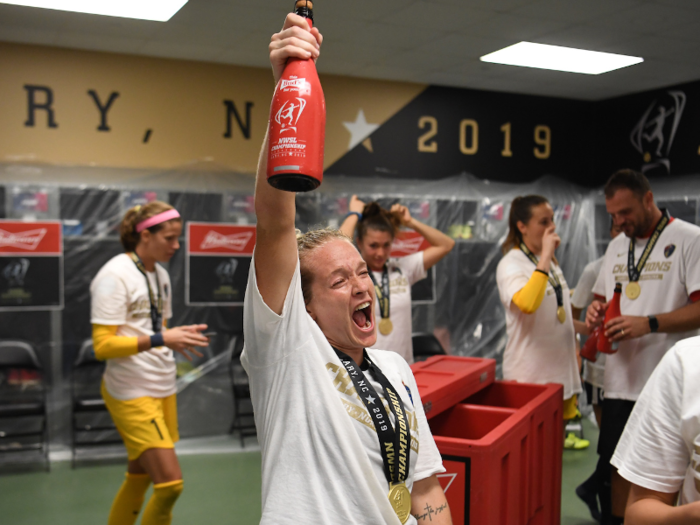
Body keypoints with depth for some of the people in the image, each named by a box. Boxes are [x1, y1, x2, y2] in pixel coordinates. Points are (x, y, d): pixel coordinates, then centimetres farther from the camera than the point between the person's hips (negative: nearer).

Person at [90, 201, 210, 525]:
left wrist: (179, 340, 4)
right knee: (170, 482, -11)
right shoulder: (115, 276, -14)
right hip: (131, 393, -8)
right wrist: (160, 340, -27)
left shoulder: (161, 275, 11)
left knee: (139, 477, 14)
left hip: (162, 388, 8)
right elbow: (102, 346, -19)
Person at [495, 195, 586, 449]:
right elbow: (527, 304, -34)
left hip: (559, 369, 8)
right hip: (529, 376, -8)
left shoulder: (550, 262, 13)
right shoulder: (511, 264, -14)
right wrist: (545, 257, -28)